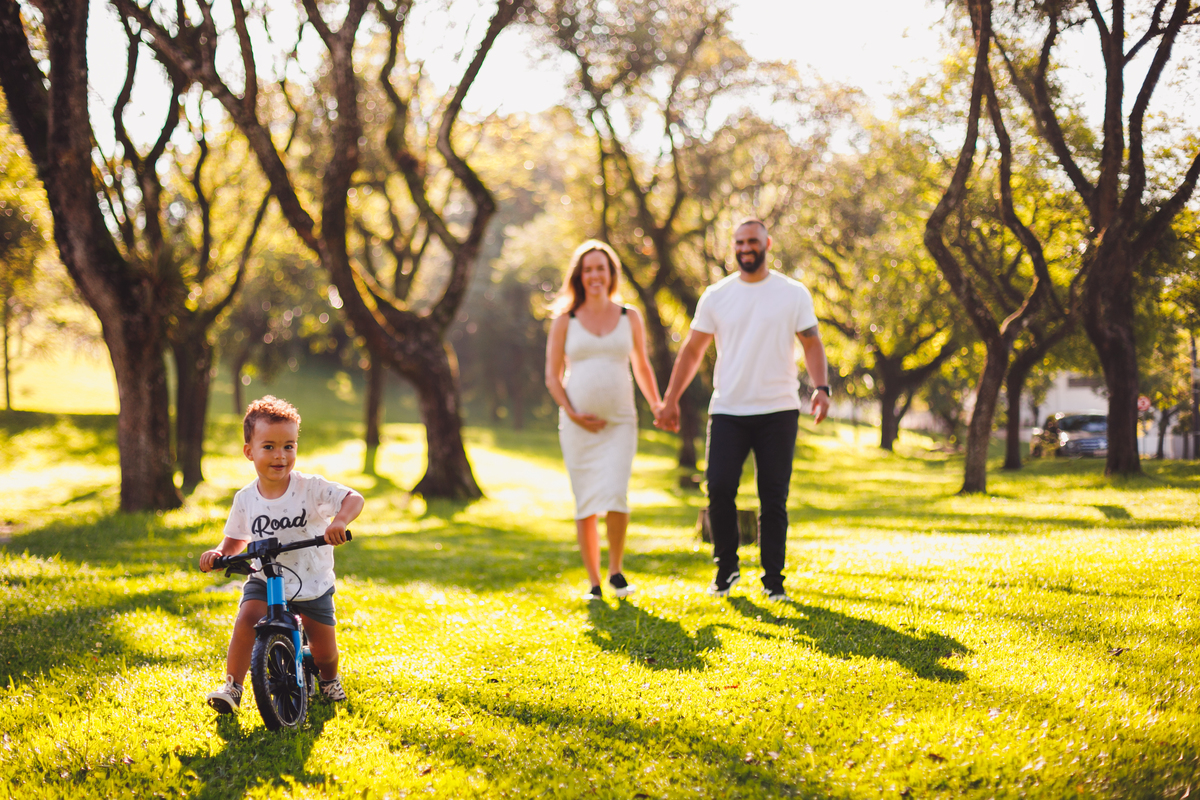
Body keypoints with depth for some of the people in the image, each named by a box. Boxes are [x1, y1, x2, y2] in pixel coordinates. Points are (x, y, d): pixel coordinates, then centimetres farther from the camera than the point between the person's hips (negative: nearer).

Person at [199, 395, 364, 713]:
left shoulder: (310, 488, -15)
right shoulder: (245, 499, -5)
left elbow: (353, 498, -21)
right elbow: (236, 540, 7)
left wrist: (340, 520, -41)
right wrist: (219, 554, -14)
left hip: (313, 583, -1)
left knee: (324, 649, 4)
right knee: (246, 619, -26)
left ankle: (330, 678, 39)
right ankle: (232, 687, -16)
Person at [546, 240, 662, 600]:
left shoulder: (629, 317, 9)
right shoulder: (565, 321, 5)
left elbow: (641, 366, 19)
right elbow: (552, 376, 6)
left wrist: (657, 406, 8)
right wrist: (571, 413, -7)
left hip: (620, 423, 0)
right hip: (577, 425, 0)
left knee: (615, 497, -16)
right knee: (585, 506, 1)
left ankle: (616, 570, 6)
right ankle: (594, 583, 13)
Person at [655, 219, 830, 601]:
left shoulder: (794, 294, 4)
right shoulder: (716, 296, 7)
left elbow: (812, 344, 4)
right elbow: (692, 350, 10)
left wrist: (821, 387, -13)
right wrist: (670, 400, 4)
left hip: (777, 411, -1)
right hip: (727, 411, 1)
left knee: (773, 499, 2)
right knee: (719, 490, -8)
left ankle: (773, 580, 11)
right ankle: (725, 568, 12)